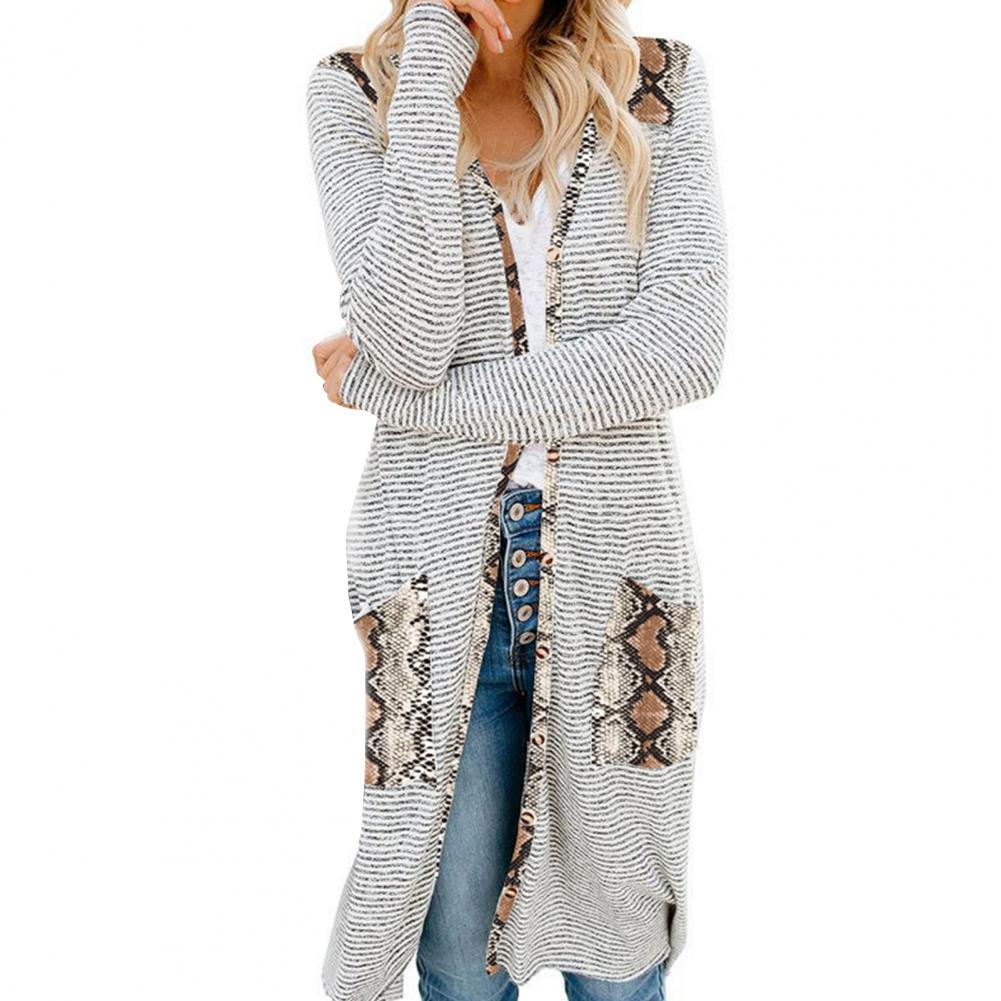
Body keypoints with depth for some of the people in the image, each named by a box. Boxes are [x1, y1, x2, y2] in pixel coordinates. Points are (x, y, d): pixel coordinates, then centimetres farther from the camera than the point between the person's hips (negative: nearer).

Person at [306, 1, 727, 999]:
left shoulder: (659, 84, 2)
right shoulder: (358, 93, 0)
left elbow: (683, 347, -12)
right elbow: (407, 343, -16)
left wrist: (403, 393, -12)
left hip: (615, 569, 1)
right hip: (441, 576, 0)